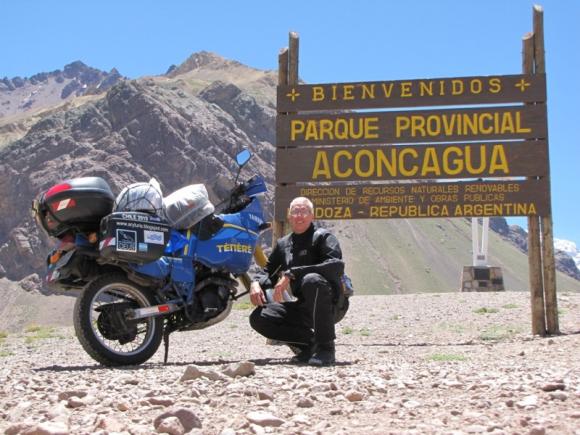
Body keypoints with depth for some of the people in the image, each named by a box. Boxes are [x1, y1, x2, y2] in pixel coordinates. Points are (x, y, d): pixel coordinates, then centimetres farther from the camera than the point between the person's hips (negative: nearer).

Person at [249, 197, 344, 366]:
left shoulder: (322, 237, -5)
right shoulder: (283, 244, 14)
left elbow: (337, 265, -24)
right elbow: (268, 270, 19)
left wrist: (291, 274, -28)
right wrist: (256, 283, -8)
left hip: (330, 304, -6)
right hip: (303, 306, 6)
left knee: (312, 280, -37)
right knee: (258, 317, -10)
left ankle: (326, 347, -27)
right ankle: (309, 342, 0)